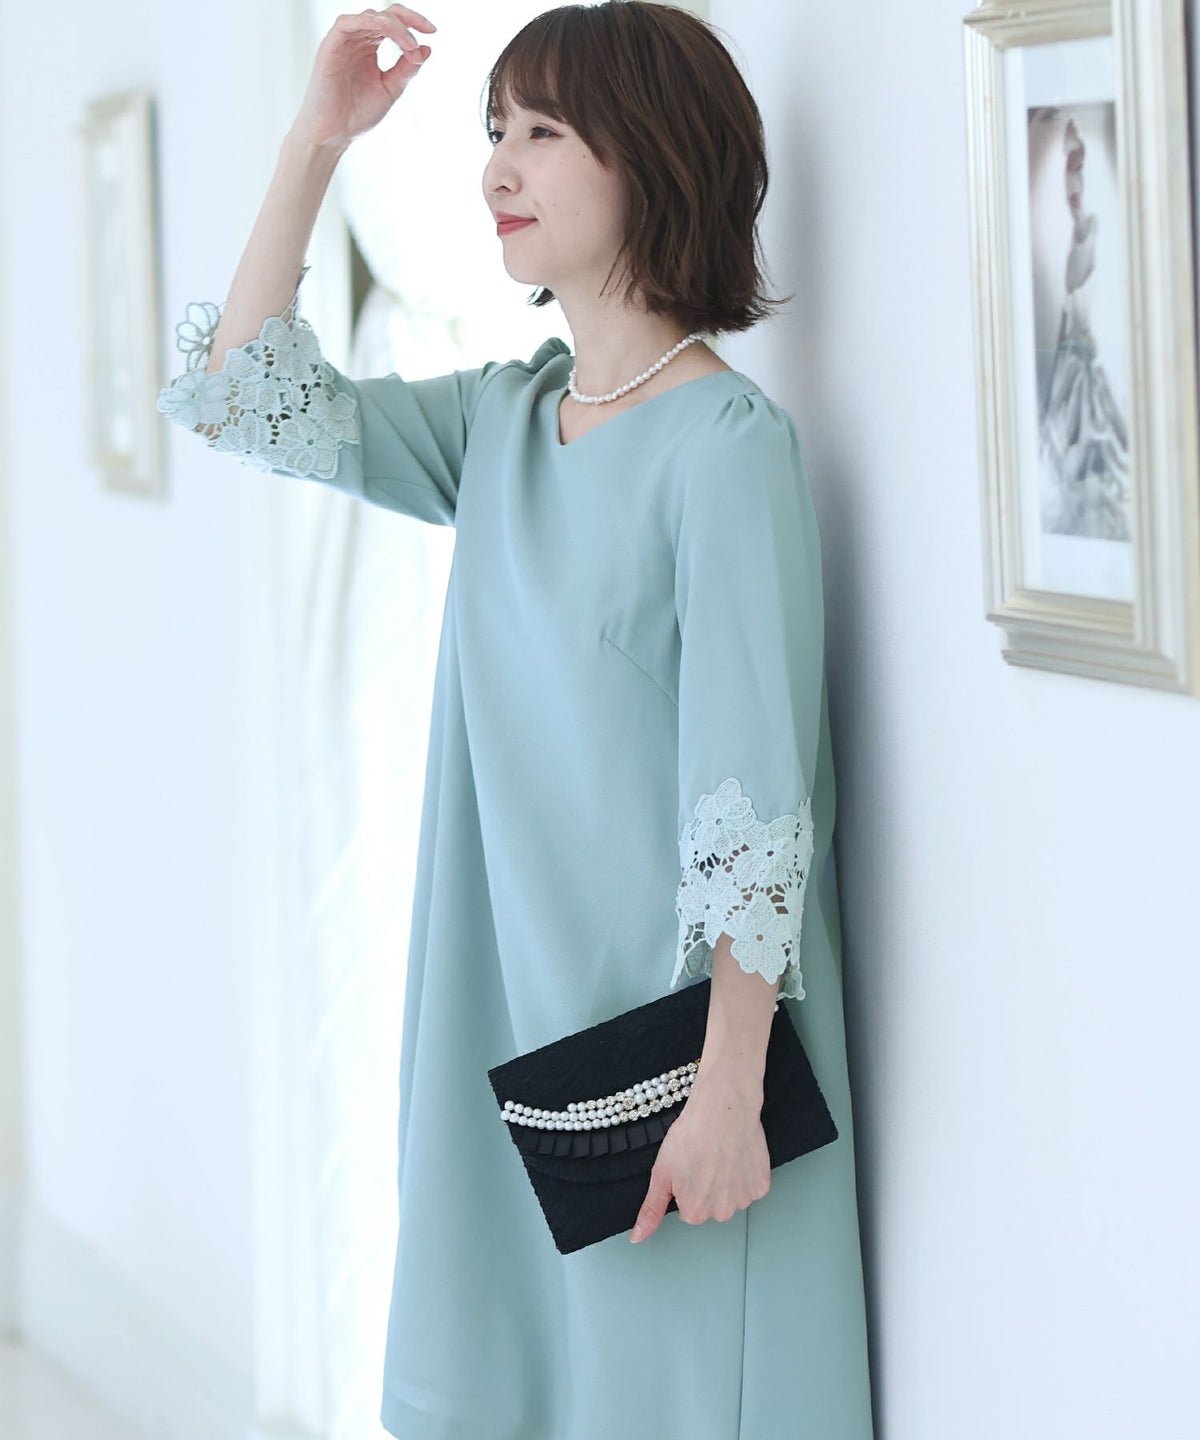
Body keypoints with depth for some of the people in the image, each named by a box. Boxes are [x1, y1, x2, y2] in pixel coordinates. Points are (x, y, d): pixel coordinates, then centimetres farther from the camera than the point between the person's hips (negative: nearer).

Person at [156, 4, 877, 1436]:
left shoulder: (727, 443, -15)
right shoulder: (501, 420, 7)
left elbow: (755, 796, -18)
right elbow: (244, 397, 9)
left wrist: (727, 1090, -20)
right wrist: (313, 144, 1)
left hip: (670, 1005, -7)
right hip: (507, 1001, 7)